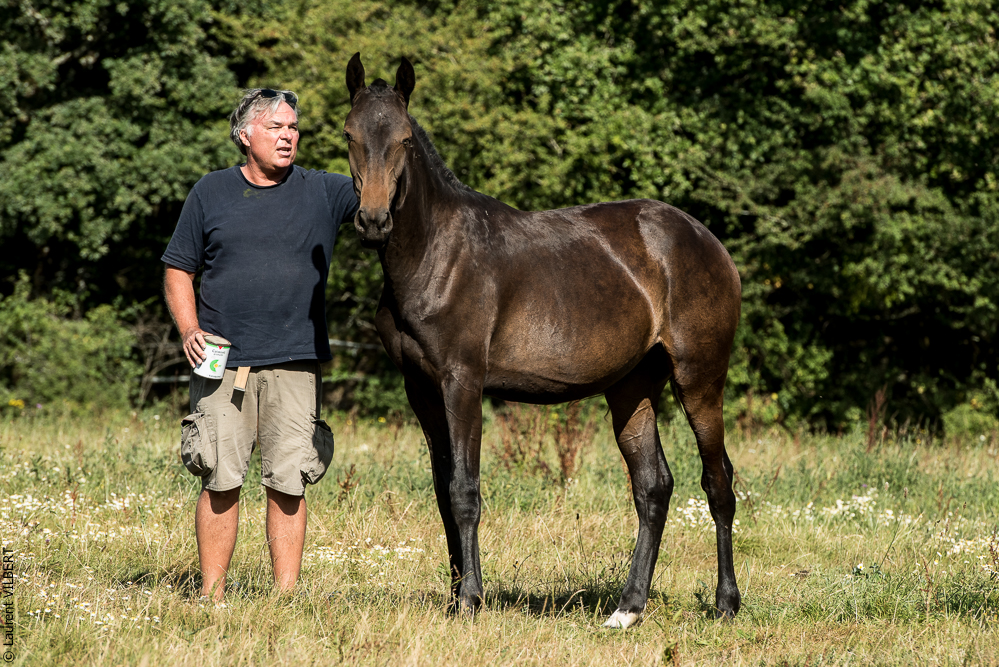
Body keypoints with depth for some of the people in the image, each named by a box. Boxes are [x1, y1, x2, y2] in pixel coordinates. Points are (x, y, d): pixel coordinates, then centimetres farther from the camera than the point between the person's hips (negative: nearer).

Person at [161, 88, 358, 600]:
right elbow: (178, 272, 11)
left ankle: (286, 596, 6)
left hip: (295, 365, 0)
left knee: (289, 484, 0)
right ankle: (211, 595, 7)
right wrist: (189, 330, -5)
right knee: (220, 480, 0)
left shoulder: (323, 192, 8)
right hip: (221, 361, 0)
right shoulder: (211, 193, 8)